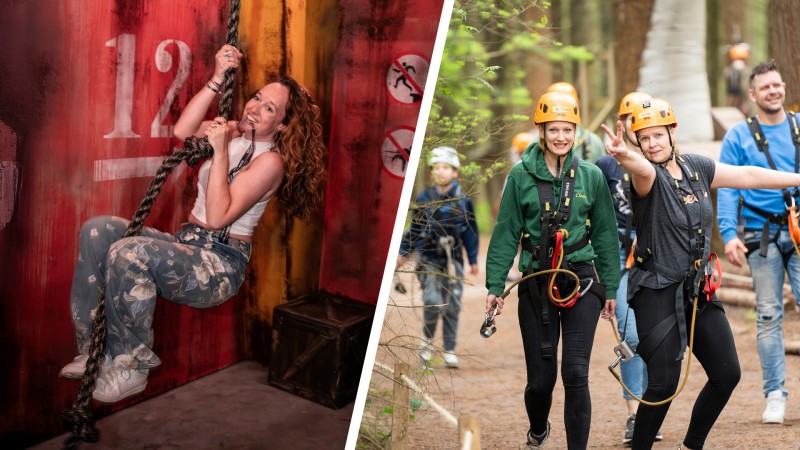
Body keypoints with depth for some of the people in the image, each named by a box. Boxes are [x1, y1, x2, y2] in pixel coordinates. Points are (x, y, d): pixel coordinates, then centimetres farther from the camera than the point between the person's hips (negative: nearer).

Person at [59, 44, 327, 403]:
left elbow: (218, 217, -20)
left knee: (128, 252, -32)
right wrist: (217, 79, -10)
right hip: (185, 245, 8)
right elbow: (182, 131, -8)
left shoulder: (270, 161, -12)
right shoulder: (231, 132, 10)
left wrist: (220, 152, -20)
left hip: (220, 265, -8)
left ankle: (131, 366, -16)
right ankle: (94, 347, -10)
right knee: (98, 230, -13)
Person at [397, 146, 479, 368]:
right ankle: (427, 340, 10)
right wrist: (403, 252, 7)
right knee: (433, 302, -15)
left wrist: (473, 260, 6)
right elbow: (415, 228, 10)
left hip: (453, 259, 1)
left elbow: (471, 231, 7)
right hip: (429, 258, -1)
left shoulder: (463, 200, 1)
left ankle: (449, 350, 15)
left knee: (452, 306, 3)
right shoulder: (424, 198, 1)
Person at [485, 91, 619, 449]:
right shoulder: (521, 175, 0)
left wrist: (610, 288, 8)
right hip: (536, 285, 0)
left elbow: (605, 235, 8)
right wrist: (495, 285, -3)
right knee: (540, 376, 6)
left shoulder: (591, 176, 3)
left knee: (576, 374, -7)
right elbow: (506, 234, 1)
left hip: (581, 282, 0)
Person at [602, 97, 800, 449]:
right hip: (657, 292, -6)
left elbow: (748, 175, 16)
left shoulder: (697, 167, 6)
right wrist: (624, 155, -61)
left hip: (699, 291, 6)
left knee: (727, 374, 8)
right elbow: (643, 169, -37)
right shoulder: (649, 177, -13)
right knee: (663, 384, -9)